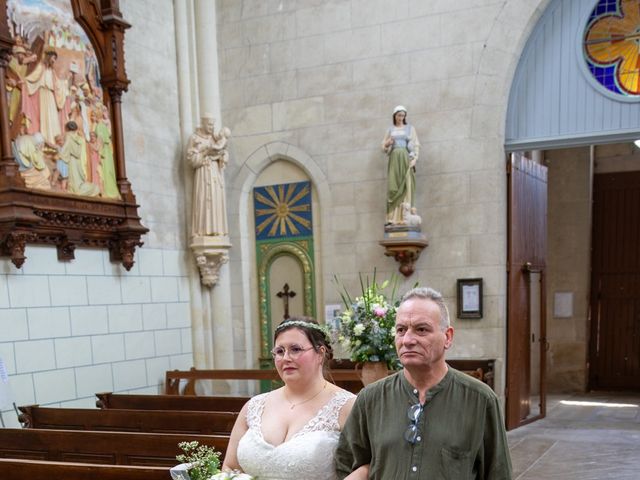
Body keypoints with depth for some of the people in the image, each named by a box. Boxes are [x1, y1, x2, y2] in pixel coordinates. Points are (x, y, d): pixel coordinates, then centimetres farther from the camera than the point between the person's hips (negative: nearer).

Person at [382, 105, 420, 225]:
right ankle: (392, 217, -10)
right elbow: (384, 147, 15)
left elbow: (416, 145, 4)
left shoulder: (410, 128, 11)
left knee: (406, 187, -8)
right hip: (394, 159, 2)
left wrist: (415, 158, -10)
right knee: (393, 188, -6)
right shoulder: (390, 130, 16)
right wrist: (387, 144, -7)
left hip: (406, 159, -1)